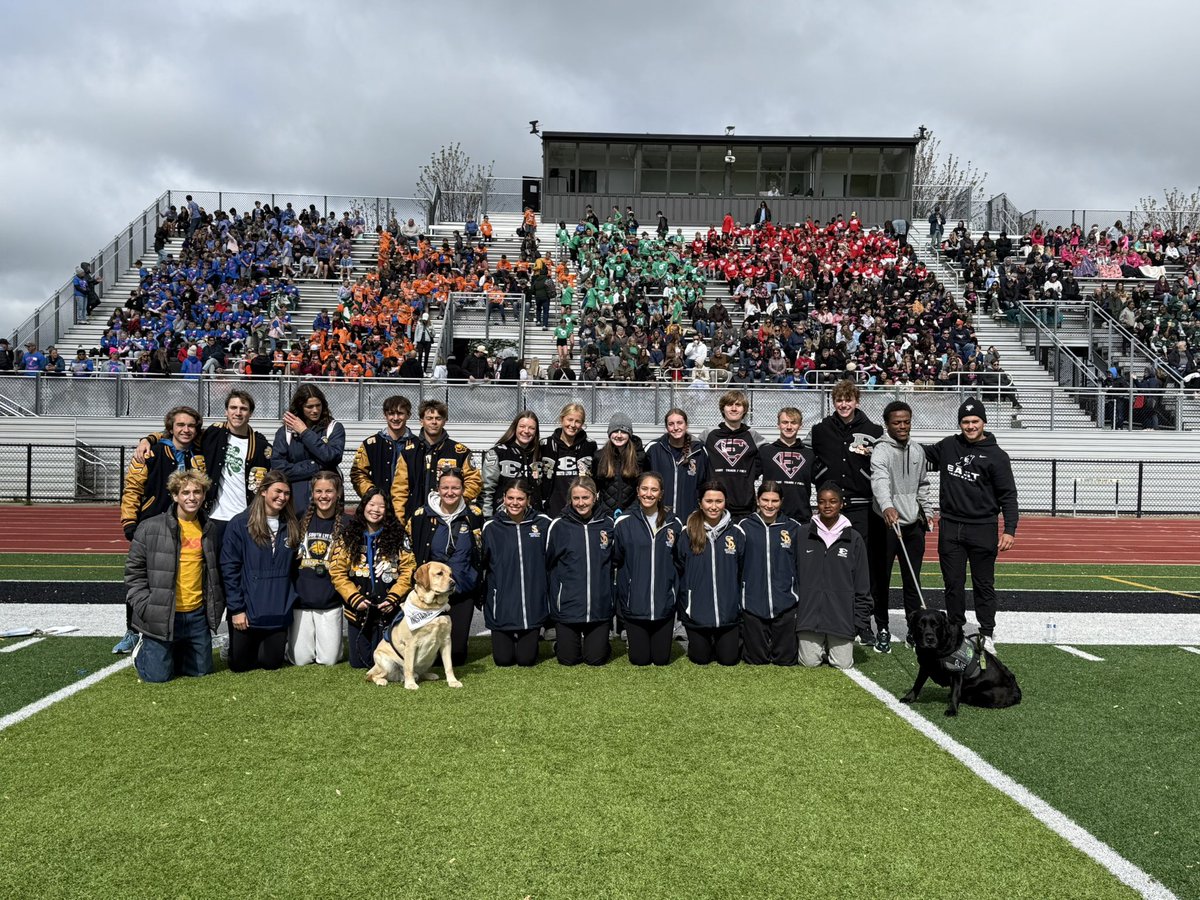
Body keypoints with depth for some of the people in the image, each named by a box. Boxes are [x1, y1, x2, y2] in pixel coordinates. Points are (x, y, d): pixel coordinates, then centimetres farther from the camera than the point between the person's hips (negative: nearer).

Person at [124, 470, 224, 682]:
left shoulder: (209, 530, 7)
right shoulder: (150, 528, -7)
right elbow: (134, 570, -3)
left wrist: (216, 606, 11)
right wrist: (144, 607, -10)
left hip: (197, 615, 4)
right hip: (161, 616, -4)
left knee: (202, 670, 11)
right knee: (158, 675, 0)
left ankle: (171, 651, 39)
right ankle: (142, 648, 30)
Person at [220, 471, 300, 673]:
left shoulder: (291, 526, 6)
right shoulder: (240, 524, -8)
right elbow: (229, 569, -9)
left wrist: (292, 600, 6)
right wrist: (236, 608, -12)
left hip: (279, 611, 4)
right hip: (246, 610, -3)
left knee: (271, 662, 9)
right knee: (239, 664, 9)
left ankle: (260, 648, 41)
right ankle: (233, 647, 41)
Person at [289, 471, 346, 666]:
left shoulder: (346, 524, 0)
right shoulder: (301, 521, 3)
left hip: (331, 602, -1)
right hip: (300, 599, 1)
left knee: (329, 659, 0)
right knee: (300, 659, 2)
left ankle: (334, 640, 30)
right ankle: (289, 641, 32)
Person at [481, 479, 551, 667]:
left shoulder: (543, 524, -1)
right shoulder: (491, 527, -2)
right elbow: (480, 564, 2)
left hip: (532, 603, 0)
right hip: (501, 604, 0)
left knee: (526, 659, 4)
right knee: (503, 659, 4)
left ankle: (527, 642, 37)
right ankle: (505, 640, 37)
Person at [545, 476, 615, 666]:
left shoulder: (607, 524, 3)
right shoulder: (559, 526, -4)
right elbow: (549, 565, 1)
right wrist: (554, 598, 1)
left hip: (599, 606, 1)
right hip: (567, 606, -1)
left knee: (596, 659, 5)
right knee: (568, 659, 5)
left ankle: (596, 644, 37)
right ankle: (567, 643, 37)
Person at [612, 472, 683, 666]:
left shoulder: (673, 523, 2)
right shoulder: (625, 523, -4)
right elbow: (615, 560, 1)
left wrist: (673, 546, -7)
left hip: (664, 604, 2)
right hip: (634, 604, -1)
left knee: (661, 659, 10)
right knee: (640, 659, 6)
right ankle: (632, 638, 36)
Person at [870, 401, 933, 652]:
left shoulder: (917, 452, 11)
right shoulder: (881, 450, -12)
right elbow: (880, 481, -30)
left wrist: (928, 511, 15)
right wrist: (887, 507, -46)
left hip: (913, 525, 6)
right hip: (886, 524, -6)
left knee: (913, 581, 12)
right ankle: (882, 631, 13)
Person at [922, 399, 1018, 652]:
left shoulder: (996, 456, -3)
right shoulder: (947, 446, 7)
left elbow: (1008, 495, -4)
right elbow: (923, 453, 25)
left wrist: (1010, 530, -13)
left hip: (982, 529, -3)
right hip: (950, 527, 3)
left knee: (984, 584, 5)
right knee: (953, 583, 8)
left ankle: (987, 634, 16)